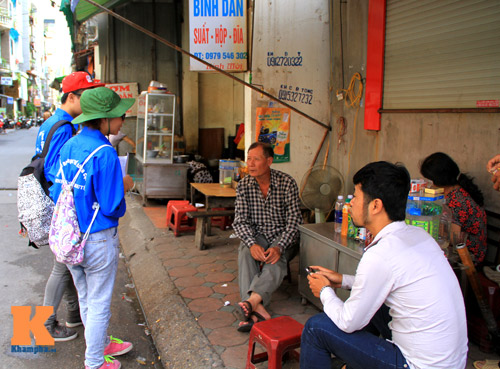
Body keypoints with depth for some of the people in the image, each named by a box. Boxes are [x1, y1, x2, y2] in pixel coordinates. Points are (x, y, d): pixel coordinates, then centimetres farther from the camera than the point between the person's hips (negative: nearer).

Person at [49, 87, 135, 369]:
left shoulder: (68, 147, 0)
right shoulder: (104, 153, -21)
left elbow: (57, 193, 6)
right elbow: (112, 206, -21)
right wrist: (125, 187, -2)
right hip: (98, 239, -7)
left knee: (86, 298, 22)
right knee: (99, 303, 10)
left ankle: (102, 344, 43)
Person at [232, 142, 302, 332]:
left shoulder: (287, 183, -12)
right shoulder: (243, 186, -3)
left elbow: (294, 221, -14)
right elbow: (240, 221, -8)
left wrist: (279, 247, -30)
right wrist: (252, 244, -28)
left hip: (283, 236, -1)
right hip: (257, 235, 2)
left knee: (276, 259, -34)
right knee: (245, 251, -31)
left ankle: (252, 300, -53)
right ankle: (257, 309, -46)